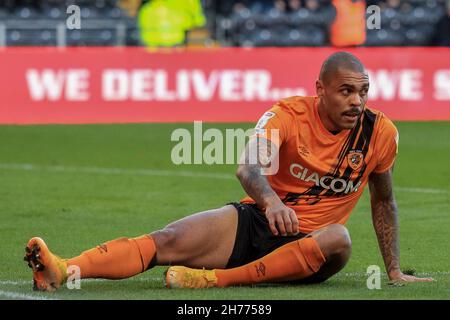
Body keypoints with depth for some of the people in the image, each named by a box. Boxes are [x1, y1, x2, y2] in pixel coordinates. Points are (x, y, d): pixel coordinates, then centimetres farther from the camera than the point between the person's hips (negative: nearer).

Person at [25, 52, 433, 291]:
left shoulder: (380, 132, -3)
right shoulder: (290, 114, -9)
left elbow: (383, 201, 13)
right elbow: (249, 166, -26)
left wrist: (394, 271, 14)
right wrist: (270, 200, -49)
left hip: (306, 243, 1)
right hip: (255, 221, -1)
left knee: (338, 239, -37)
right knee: (166, 241, -25)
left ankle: (215, 279, -40)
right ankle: (62, 271, -45)